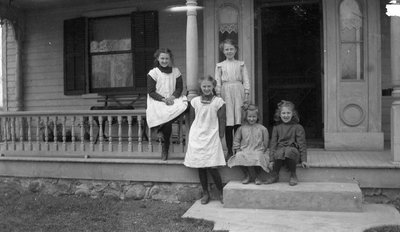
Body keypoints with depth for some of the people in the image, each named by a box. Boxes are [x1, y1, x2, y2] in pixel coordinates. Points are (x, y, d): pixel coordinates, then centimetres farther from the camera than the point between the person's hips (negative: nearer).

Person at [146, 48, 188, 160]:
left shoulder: (175, 71, 10)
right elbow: (151, 92, -3)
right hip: (158, 101, -3)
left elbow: (179, 88, 9)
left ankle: (161, 129, -16)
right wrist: (163, 99, -17)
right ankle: (165, 148, -8)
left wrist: (172, 97, -12)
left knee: (184, 105, -30)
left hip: (173, 100, 3)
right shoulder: (153, 73, 1)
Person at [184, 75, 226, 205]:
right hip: (197, 137, 3)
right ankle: (205, 194, 18)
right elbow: (192, 119, 14)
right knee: (200, 167, 5)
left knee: (212, 167, -10)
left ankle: (221, 193, 10)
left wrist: (220, 137, -3)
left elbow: (221, 120, 1)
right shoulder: (195, 101, 8)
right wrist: (193, 134, 10)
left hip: (211, 137, -3)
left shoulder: (218, 102, 1)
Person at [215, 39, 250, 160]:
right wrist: (218, 97, -1)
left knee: (238, 123, -4)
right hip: (226, 93, 0)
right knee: (228, 124, -2)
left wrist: (246, 96, 0)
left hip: (238, 92, 0)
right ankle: (230, 151, 6)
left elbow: (246, 81, 7)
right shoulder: (220, 65, 10)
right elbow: (217, 83, 7)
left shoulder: (241, 64, 10)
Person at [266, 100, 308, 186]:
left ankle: (293, 175, -13)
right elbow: (273, 143, 8)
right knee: (280, 152, -35)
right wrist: (272, 159, -1)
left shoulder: (298, 127, 5)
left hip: (293, 149, -1)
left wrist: (303, 160, -5)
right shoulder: (276, 128, 12)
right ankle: (274, 175, -13)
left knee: (288, 151, -37)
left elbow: (301, 144, 2)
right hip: (280, 149, 1)